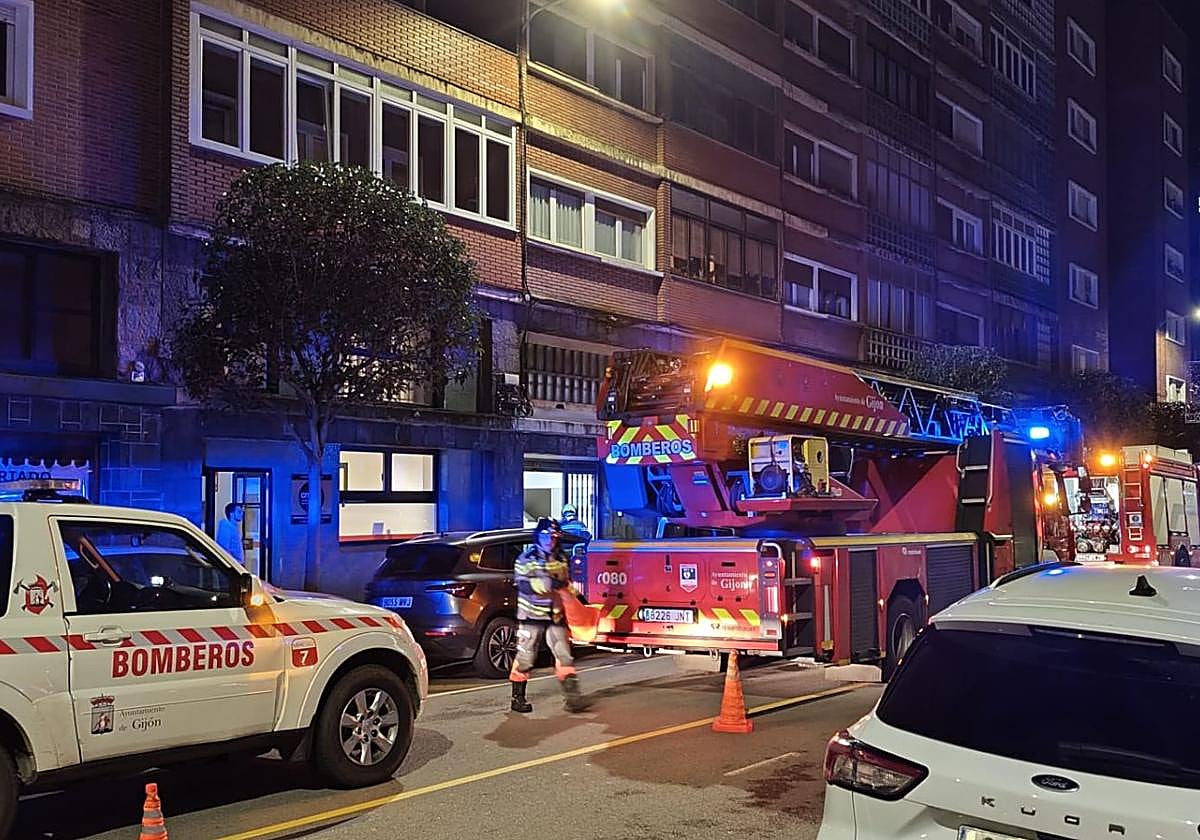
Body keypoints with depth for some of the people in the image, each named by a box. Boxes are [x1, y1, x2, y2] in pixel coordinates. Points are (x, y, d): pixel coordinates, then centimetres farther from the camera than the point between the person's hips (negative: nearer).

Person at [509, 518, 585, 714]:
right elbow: (523, 584, -19)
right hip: (531, 616, -4)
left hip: (555, 616, 4)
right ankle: (518, 698, 14)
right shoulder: (527, 558, -7)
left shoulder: (561, 559, 9)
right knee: (525, 657, 2)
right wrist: (546, 583, -30)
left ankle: (572, 697, -2)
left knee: (564, 657, -3)